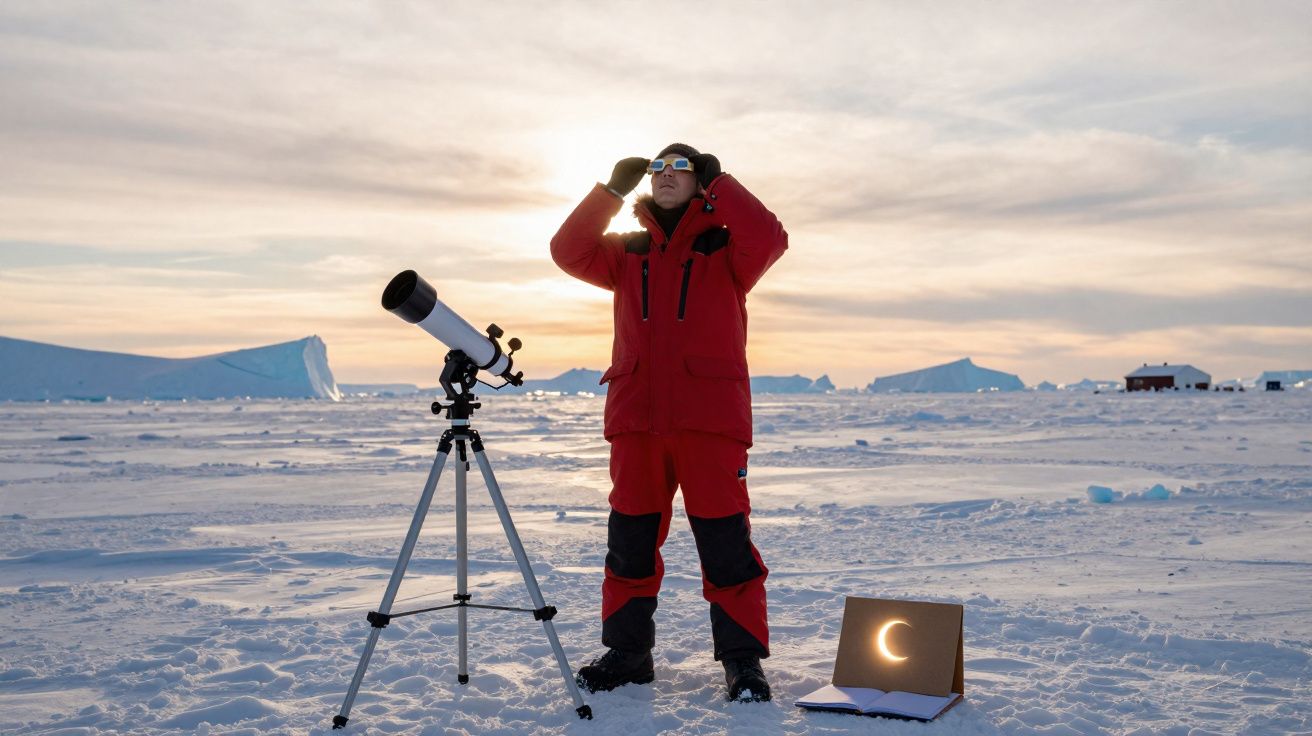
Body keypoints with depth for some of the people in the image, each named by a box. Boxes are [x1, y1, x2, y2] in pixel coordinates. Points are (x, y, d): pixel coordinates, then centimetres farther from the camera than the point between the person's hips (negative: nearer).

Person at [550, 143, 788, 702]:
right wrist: (612, 190, 2)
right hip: (636, 419, 4)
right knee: (630, 540, 8)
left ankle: (743, 660, 8)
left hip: (711, 419, -3)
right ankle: (627, 652, 20)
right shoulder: (628, 252, 18)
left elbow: (768, 239, -11)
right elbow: (569, 252, 5)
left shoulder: (724, 248, 9)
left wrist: (717, 185, -3)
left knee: (725, 541, -3)